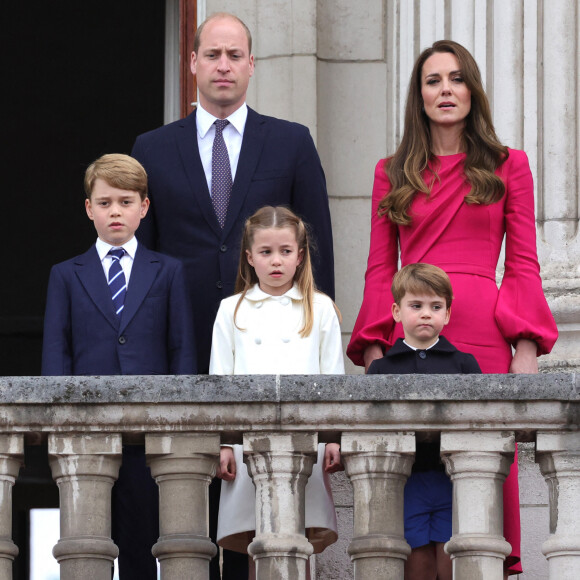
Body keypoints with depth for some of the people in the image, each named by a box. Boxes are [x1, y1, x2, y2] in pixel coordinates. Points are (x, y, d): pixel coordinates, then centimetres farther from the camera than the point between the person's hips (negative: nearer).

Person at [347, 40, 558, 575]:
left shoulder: (508, 166, 11)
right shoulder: (393, 174, 15)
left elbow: (524, 265, 7)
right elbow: (379, 271, 13)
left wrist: (526, 348, -3)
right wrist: (374, 348, 1)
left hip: (484, 337, -1)